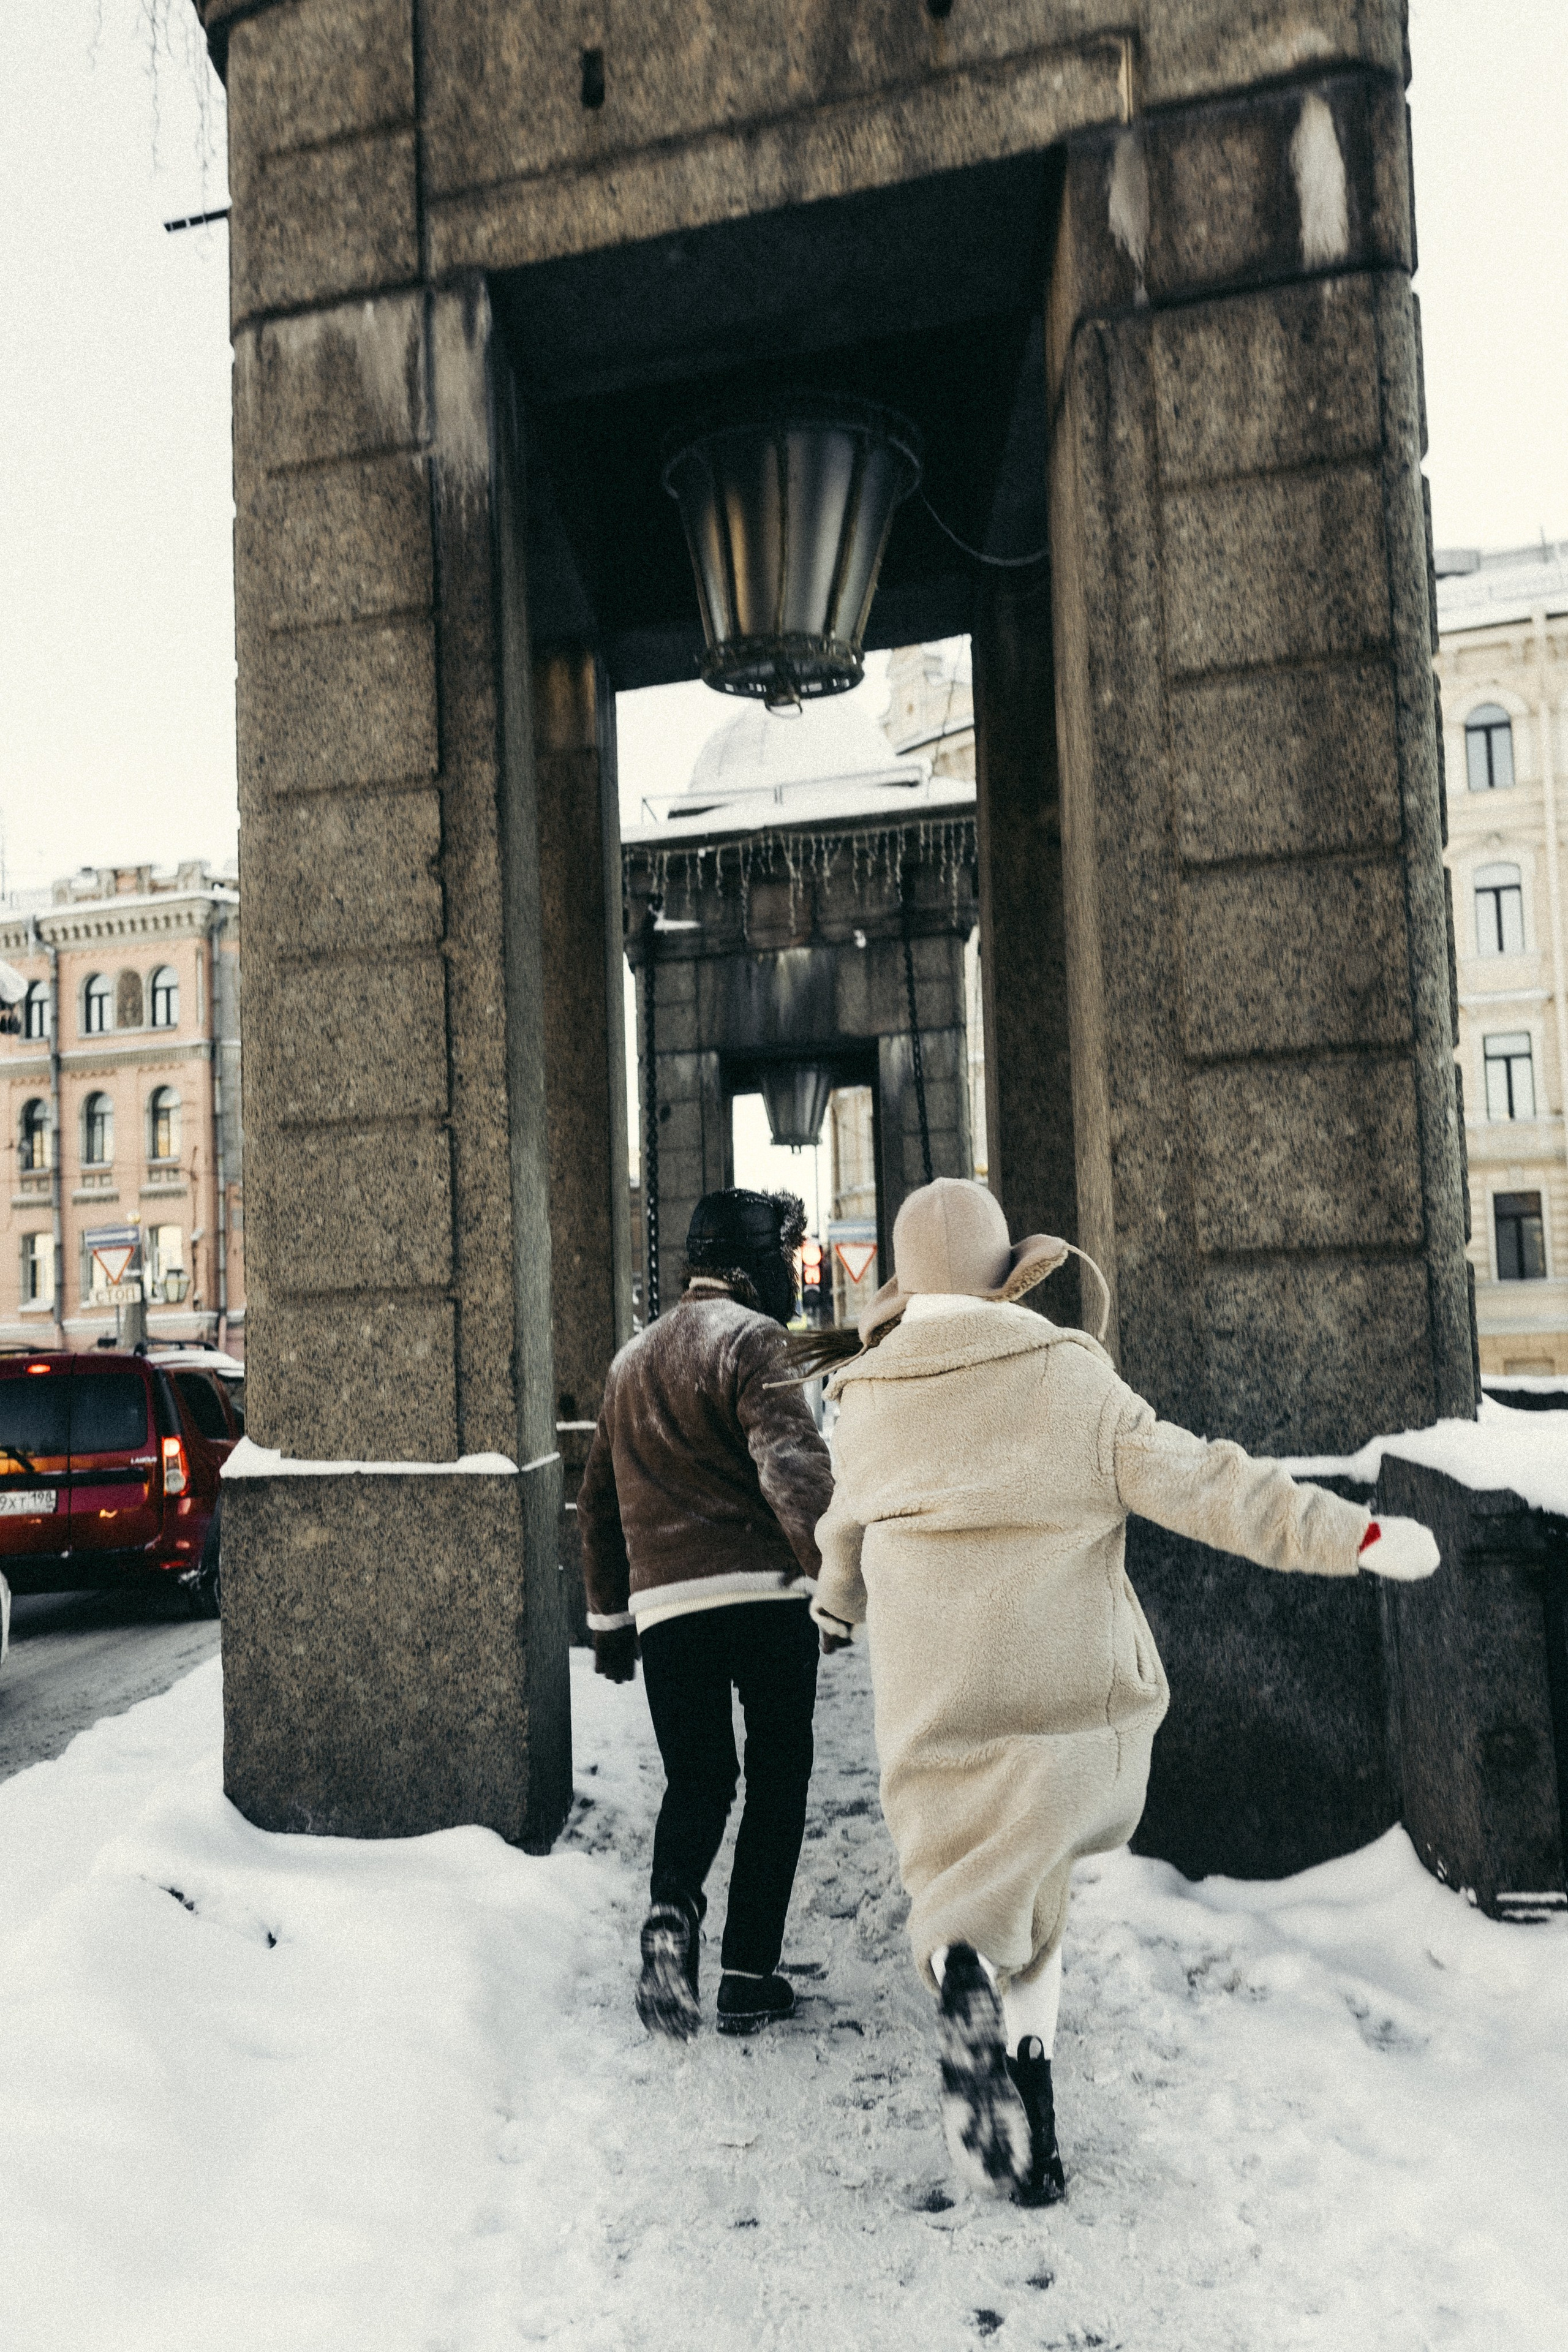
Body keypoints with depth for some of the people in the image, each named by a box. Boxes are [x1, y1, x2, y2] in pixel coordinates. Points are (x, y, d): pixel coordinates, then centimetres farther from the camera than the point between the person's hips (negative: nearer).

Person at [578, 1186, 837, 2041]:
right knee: (776, 1780, 11)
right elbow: (791, 1464, -20)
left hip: (663, 1605, 5)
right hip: (765, 1596, -5)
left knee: (696, 1780, 17)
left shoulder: (632, 1357, 19)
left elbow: (598, 1502, 23)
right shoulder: (751, 1338, -4)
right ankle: (750, 1979, 14)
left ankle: (671, 1911, -10)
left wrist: (608, 1617, 29)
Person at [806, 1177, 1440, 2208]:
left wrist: (837, 1604, 40)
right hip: (1068, 1690, -1)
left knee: (961, 1892, 12)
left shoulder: (866, 1401, 3)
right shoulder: (1065, 1374, -8)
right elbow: (1198, 1485, -11)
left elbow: (846, 1534, 18)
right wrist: (1355, 1535, -5)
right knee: (1027, 1889, 17)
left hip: (931, 1711, 1)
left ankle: (963, 1974, -20)